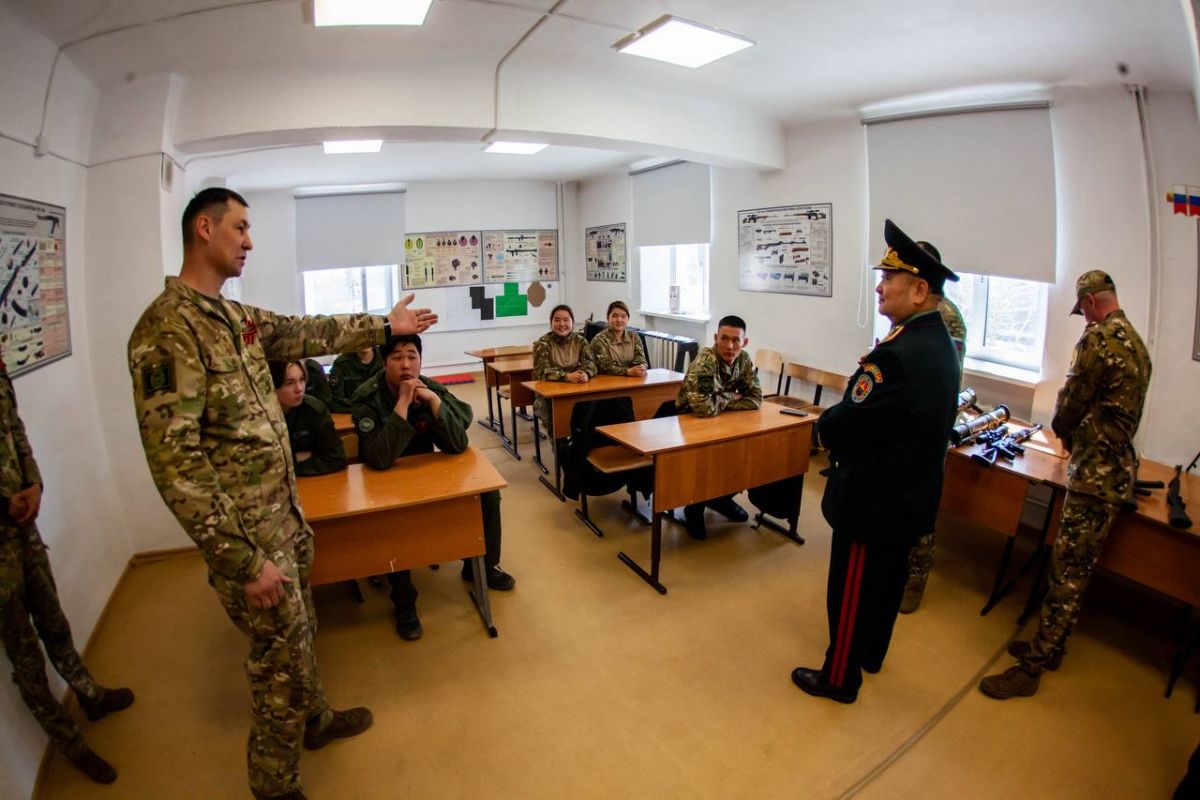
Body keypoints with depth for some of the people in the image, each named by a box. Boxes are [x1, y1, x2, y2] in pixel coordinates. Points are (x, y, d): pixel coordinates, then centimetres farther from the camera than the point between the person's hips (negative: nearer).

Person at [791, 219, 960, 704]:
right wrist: (837, 426, 0)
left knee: (852, 593, 9)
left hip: (874, 499, -10)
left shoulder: (896, 355, -30)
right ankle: (872, 655, 47)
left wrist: (822, 430, -4)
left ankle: (840, 679, 29)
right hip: (913, 493, 10)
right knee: (888, 582, 25)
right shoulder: (939, 343, 2)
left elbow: (846, 426, -26)